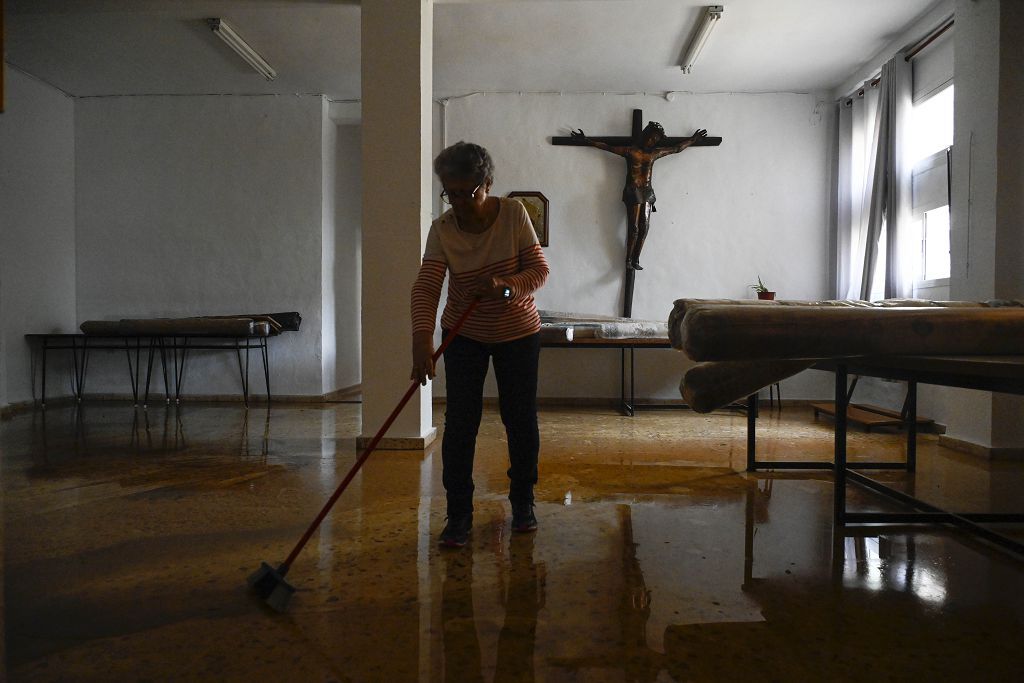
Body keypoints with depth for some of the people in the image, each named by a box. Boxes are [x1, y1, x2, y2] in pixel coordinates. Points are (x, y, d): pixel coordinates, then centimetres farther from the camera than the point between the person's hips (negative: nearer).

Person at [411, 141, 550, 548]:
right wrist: (422, 340, -36)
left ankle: (523, 503, 26)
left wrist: (505, 285, -33)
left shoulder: (514, 215, -14)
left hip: (518, 333, 0)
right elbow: (426, 286, -21)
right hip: (464, 335, 0)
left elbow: (539, 271, -13)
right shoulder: (442, 229, -13)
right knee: (459, 423, -4)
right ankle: (459, 515, 7)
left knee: (521, 420, 6)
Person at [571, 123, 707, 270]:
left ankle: (635, 260, -1)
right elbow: (606, 146, 4)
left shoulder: (655, 153, 13)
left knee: (644, 227, -4)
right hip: (633, 191, -4)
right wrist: (586, 139, 3)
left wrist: (693, 139, 30)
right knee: (634, 228, -11)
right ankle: (628, 260, -3)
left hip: (647, 192, 5)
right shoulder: (629, 151, 3)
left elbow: (677, 148, 25)